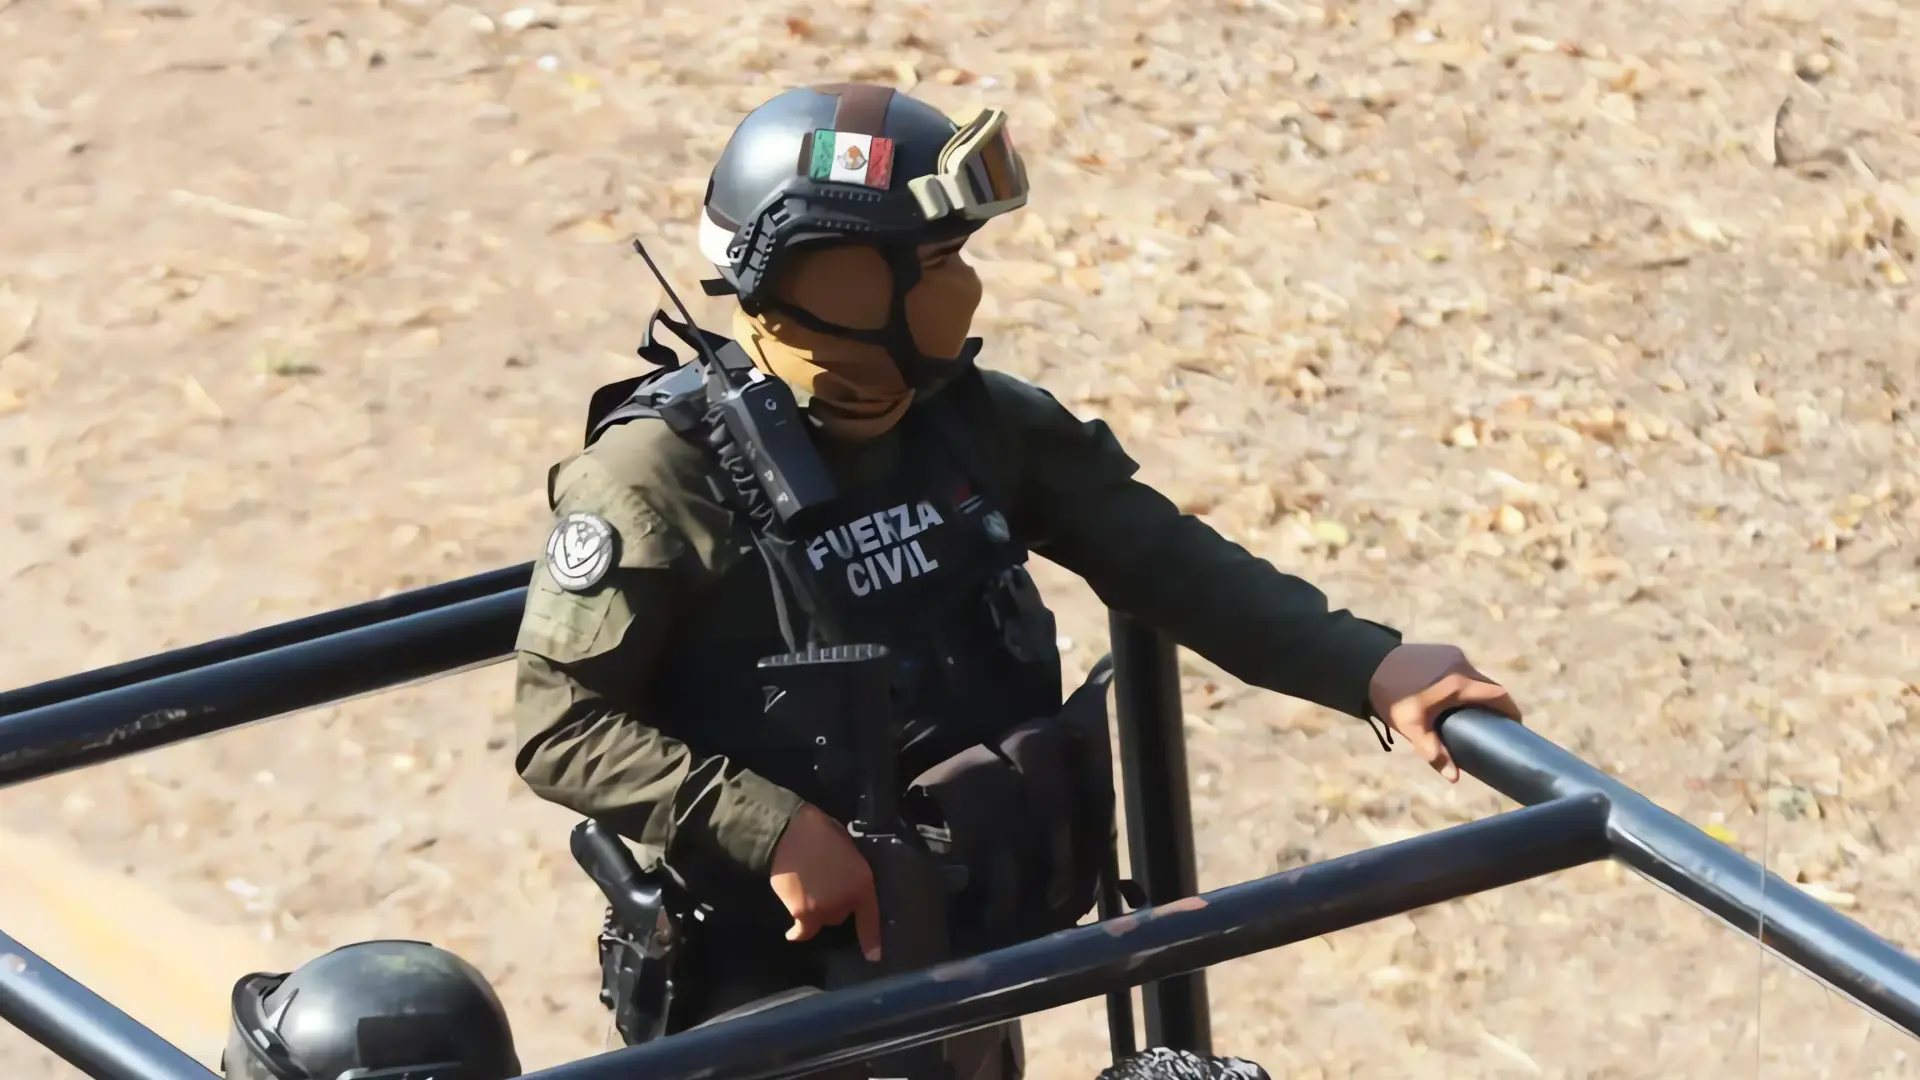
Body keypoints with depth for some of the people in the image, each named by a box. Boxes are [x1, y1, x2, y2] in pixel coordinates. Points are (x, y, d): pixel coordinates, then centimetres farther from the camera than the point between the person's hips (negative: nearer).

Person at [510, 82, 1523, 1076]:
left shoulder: (972, 420, -2)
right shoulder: (663, 473, -18)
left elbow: (1161, 560, 1)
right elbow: (562, 725, -18)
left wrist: (1367, 667, -9)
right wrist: (775, 833, -26)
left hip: (973, 954, 6)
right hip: (787, 976, -6)